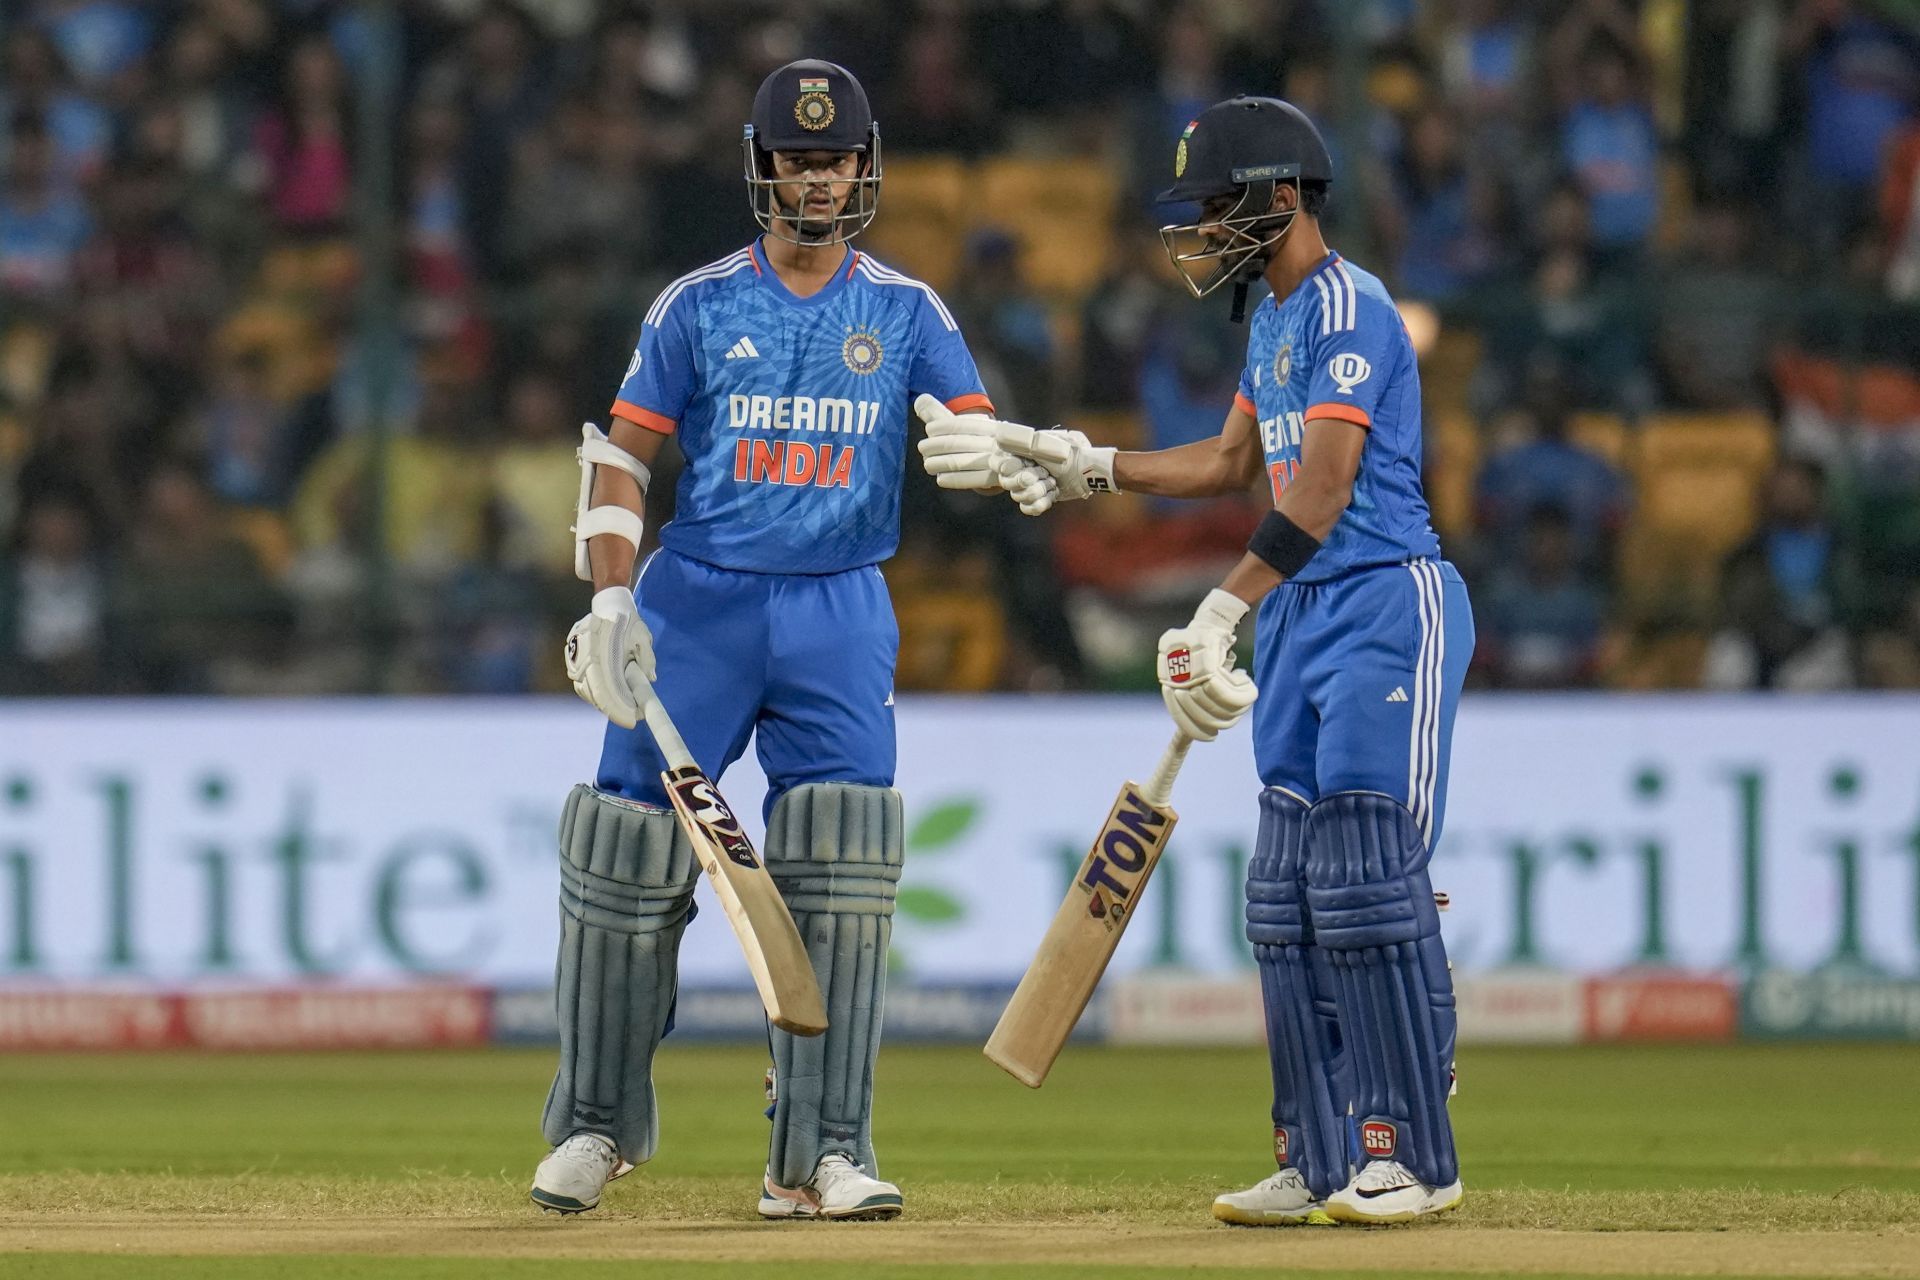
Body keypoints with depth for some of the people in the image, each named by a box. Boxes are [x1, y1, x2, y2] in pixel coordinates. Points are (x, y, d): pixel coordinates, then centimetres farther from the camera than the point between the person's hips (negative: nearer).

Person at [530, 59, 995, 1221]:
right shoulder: (700, 306, 3)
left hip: (841, 613, 0)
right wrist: (611, 597, -9)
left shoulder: (907, 312, 6)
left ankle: (820, 1155, -7)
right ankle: (598, 1123, 17)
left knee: (840, 873, -10)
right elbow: (622, 452, 3)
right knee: (631, 859, -1)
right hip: (698, 602, 0)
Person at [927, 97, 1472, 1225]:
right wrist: (1082, 465, 23)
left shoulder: (1345, 305, -14)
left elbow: (1324, 485, -24)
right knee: (1288, 896, 8)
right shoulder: (1275, 317, 17)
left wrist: (1222, 615, -29)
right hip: (1299, 617, 10)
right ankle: (1324, 1161, 11)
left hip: (1385, 606, -10)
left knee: (1367, 880, -11)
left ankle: (1414, 1157, -7)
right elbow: (1234, 463, 28)